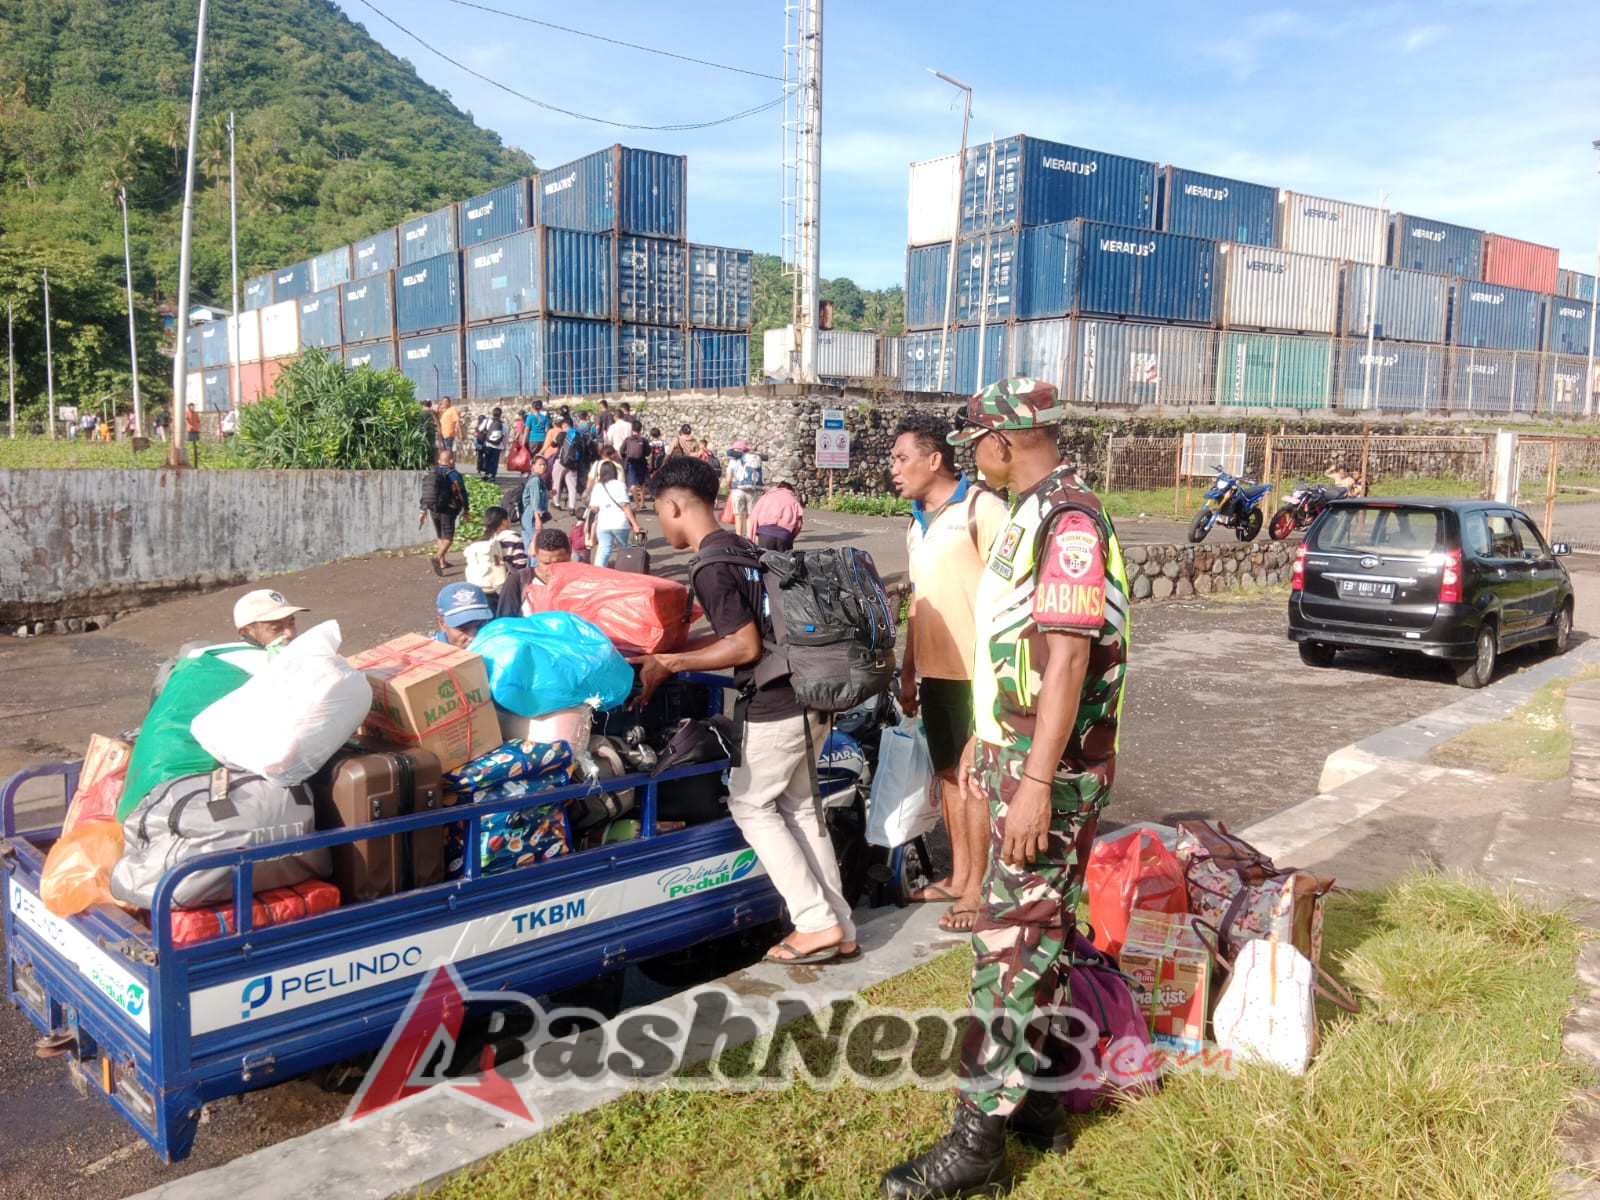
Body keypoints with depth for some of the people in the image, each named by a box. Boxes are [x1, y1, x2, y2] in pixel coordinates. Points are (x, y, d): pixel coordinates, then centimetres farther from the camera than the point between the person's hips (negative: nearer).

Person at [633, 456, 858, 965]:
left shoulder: (709, 566, -15)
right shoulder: (742, 547, 14)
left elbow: (745, 647, -18)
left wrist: (670, 664, -10)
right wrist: (668, 652, 19)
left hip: (776, 706, -9)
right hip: (810, 696, 9)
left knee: (750, 805, 7)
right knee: (800, 808, 16)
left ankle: (817, 924, 7)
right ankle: (840, 931, 20)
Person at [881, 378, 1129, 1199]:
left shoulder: (1068, 521, -19)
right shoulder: (1029, 514, 12)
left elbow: (1067, 659, -24)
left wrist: (1036, 782, -26)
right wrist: (984, 740, 22)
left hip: (1051, 767, -10)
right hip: (1017, 751, 10)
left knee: (1010, 943, -4)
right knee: (1039, 931, 16)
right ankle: (1035, 1096, 29)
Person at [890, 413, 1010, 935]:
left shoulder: (982, 509, -11)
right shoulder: (917, 523, 16)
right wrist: (908, 671, 19)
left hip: (975, 671, -8)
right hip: (934, 671, 8)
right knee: (948, 773, 15)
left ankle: (975, 891, 10)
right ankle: (958, 876, 28)